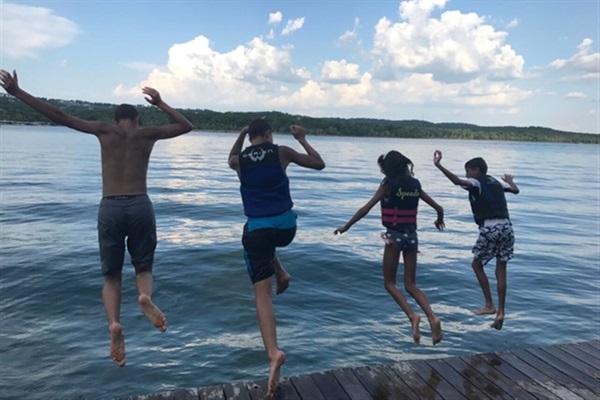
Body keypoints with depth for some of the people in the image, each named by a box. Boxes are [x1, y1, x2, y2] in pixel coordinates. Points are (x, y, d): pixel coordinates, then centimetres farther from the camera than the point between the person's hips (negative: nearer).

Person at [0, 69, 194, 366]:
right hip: (140, 206, 0)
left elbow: (58, 116, 10)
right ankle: (145, 296, -20)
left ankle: (114, 324, -14)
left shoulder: (104, 130, 9)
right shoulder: (148, 133, 9)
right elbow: (186, 126, 24)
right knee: (143, 268, 16)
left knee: (111, 276, 12)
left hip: (110, 208, 0)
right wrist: (160, 104, 31)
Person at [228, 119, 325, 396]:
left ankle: (273, 352, -18)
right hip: (286, 225, 1)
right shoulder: (282, 152, 2)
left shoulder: (240, 160, 7)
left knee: (263, 293, -3)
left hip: (257, 228, -1)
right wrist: (302, 139, 20)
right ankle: (281, 274, 24)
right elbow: (319, 164, 10)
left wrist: (242, 133, 32)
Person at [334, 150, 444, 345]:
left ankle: (412, 315, -12)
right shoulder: (415, 184, 7)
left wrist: (346, 226, -3)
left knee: (389, 283, 7)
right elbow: (439, 208, 14)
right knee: (411, 284, 12)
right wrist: (439, 220, 36)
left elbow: (366, 208, -11)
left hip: (394, 235, -5)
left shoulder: (388, 184, -7)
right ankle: (432, 318, -6)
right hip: (412, 236, 5)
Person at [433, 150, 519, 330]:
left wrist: (439, 165, -26)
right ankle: (500, 312, 10)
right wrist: (510, 180, 56)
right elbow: (515, 190, 35)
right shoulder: (496, 182, 20)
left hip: (490, 228, -6)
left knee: (477, 264, 13)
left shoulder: (476, 183, 0)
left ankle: (489, 305, 14)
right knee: (501, 270, 10)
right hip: (506, 227, 7)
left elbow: (457, 181, -20)